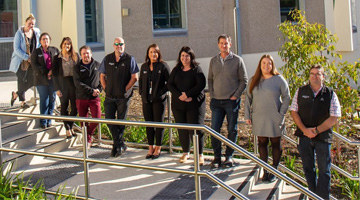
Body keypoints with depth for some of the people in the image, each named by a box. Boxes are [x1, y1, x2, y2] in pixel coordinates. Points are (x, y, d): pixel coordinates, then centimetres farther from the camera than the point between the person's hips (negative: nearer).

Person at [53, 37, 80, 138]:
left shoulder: (76, 56, 4)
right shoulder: (57, 58, 1)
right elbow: (55, 74, 1)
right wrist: (57, 88, -6)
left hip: (74, 83, 1)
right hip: (63, 84, -1)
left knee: (75, 107, 3)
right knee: (64, 107, 4)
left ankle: (70, 126, 21)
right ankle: (68, 129, 12)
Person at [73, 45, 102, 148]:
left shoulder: (97, 65, 7)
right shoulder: (77, 67, 2)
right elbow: (78, 83, -8)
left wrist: (99, 89, -8)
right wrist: (91, 90, -14)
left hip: (94, 98, 0)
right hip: (81, 97, 0)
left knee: (97, 118, -10)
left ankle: (89, 135, 16)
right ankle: (88, 140, 20)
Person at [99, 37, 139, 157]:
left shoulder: (129, 59, -4)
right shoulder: (107, 59, 6)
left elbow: (134, 77, -6)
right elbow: (102, 76, 13)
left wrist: (126, 89, -9)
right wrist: (105, 88, 4)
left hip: (123, 96, -4)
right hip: (110, 96, 4)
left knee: (121, 121, 4)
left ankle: (118, 145, 19)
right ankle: (120, 145, 15)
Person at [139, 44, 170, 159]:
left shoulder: (163, 66, -4)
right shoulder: (144, 67, 10)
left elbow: (169, 82, -4)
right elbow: (140, 81, 21)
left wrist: (162, 92, -11)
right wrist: (141, 93, 10)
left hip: (159, 99, -4)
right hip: (146, 100, 5)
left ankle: (158, 148, 10)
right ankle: (150, 148, 16)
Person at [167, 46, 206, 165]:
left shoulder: (196, 69, -1)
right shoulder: (176, 70, 11)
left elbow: (201, 85, -12)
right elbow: (170, 84, 4)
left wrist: (187, 94, -18)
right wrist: (179, 96, -12)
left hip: (194, 104, -4)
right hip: (178, 105, 4)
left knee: (195, 128, -7)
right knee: (182, 129, 7)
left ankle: (200, 154, 1)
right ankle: (186, 153, 20)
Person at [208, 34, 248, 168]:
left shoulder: (237, 60, -1)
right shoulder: (213, 61, 9)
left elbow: (244, 80, 0)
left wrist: (236, 96, -7)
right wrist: (212, 94, 3)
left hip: (232, 101, -3)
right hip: (216, 101, 3)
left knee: (232, 130, 4)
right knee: (214, 129, 0)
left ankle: (229, 156, 15)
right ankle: (217, 156, 10)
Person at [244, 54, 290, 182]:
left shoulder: (279, 79, -4)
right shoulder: (254, 80, 5)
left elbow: (286, 97, -2)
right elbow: (248, 98, 10)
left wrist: (281, 114, -8)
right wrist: (247, 115, 5)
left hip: (274, 119, -3)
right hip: (259, 119, 3)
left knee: (275, 144, 6)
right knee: (262, 143, 8)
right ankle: (265, 170, 19)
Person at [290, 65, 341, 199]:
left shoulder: (330, 94, -2)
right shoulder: (301, 91, 4)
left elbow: (334, 118, -5)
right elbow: (294, 112, 3)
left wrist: (316, 130, -12)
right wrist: (305, 130, -10)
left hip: (323, 136, -2)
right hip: (304, 136, 2)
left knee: (324, 170, 4)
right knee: (308, 168, 12)